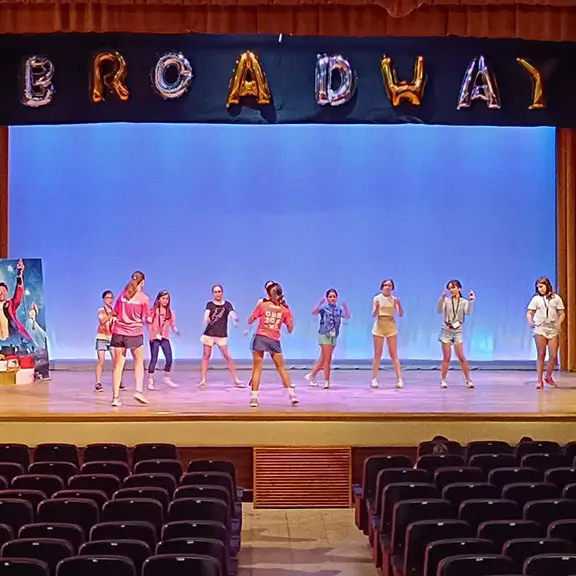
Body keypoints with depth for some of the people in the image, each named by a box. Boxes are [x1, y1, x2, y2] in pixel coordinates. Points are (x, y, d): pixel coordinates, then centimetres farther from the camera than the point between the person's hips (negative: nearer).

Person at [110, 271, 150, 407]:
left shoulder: (122, 294, 5)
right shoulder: (144, 298, -5)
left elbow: (115, 314, 9)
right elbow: (147, 319, -2)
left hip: (118, 333, 3)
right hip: (135, 334, -3)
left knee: (118, 366, 5)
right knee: (139, 363, 16)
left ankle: (115, 397, 3)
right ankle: (139, 391, 2)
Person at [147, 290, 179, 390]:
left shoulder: (170, 312, 7)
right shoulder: (153, 310, -3)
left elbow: (172, 325, 6)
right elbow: (149, 323, -5)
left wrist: (175, 330, -13)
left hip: (165, 338, 4)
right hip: (155, 338, -4)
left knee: (169, 359, -2)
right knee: (154, 359, -5)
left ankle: (167, 378, 17)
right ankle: (150, 381, 1)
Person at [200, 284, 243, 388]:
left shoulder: (227, 304, 2)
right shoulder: (210, 304, 1)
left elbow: (233, 314, -13)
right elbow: (206, 314, -17)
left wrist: (235, 318, -37)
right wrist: (206, 320, -40)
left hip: (222, 335, 0)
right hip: (209, 334, 0)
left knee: (227, 356, -3)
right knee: (206, 356, 3)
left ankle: (236, 380, 1)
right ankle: (203, 380, 7)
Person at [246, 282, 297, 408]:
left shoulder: (262, 305, 1)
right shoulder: (285, 309, 4)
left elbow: (250, 321, 6)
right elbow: (290, 330, 7)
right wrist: (291, 317, 20)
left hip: (260, 338, -1)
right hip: (274, 341, 1)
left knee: (257, 369, 2)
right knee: (281, 368, 14)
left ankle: (254, 397, -5)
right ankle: (292, 394, 9)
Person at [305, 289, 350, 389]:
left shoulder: (339, 309, 7)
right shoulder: (324, 307, -5)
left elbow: (347, 317, -7)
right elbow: (314, 312, -21)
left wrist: (345, 307, -22)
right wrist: (320, 303, -34)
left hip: (333, 336, 5)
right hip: (324, 335, -5)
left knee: (323, 359, 12)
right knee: (327, 358, -8)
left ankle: (311, 376, 27)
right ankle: (326, 381, -3)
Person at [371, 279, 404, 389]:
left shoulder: (394, 299, 2)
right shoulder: (377, 298, 0)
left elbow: (401, 314, -6)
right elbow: (374, 314, -9)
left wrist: (399, 305, -24)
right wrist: (377, 307, -29)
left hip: (391, 327, 1)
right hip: (379, 327, -1)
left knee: (394, 354, -1)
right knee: (377, 354, 2)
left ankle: (399, 379, -3)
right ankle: (374, 379, 6)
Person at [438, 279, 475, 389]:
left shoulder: (464, 302, 0)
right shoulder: (447, 300, -2)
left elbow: (468, 312, -17)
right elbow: (440, 310, -18)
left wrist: (471, 300, -24)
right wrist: (442, 297, -29)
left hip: (457, 332, 1)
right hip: (446, 331, -1)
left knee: (462, 357, -2)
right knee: (446, 358, 1)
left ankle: (468, 380, 5)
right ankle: (443, 380, 10)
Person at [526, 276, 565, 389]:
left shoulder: (556, 298, 7)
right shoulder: (536, 299, 5)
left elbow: (562, 313, 7)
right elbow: (529, 313, 5)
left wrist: (559, 323, -10)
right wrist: (531, 322, -14)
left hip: (553, 329, 1)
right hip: (540, 329, -1)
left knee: (554, 356, -1)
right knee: (541, 355, -1)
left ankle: (548, 376, 23)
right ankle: (540, 380, 4)